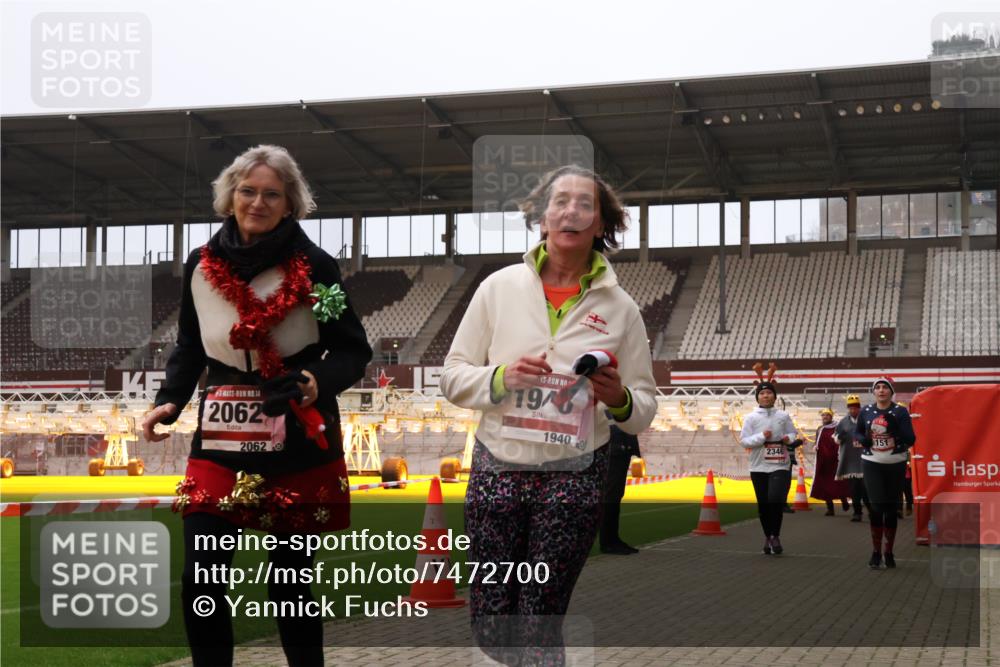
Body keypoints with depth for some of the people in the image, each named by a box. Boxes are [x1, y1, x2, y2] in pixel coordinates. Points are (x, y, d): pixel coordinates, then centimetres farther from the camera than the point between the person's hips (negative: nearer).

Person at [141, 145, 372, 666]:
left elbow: (353, 351, 0)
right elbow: (190, 347, 15)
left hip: (298, 445, -2)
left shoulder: (315, 267, -5)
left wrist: (320, 383, -20)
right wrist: (169, 401, 0)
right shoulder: (200, 266, 3)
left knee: (289, 581, 7)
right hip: (221, 439, 3)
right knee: (200, 580, -4)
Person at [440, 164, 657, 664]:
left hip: (574, 476, 0)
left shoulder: (620, 307, 2)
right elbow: (453, 377, 4)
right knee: (489, 625, 5)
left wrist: (618, 399, -16)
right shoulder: (499, 287, 2)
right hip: (497, 467, 1)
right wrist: (503, 377, -15)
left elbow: (644, 410, 6)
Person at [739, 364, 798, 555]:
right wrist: (761, 437, -17)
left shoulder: (783, 416, 5)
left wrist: (789, 439, -8)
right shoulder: (751, 417, 1)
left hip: (780, 466, -1)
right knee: (763, 504, 5)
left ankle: (775, 536, 1)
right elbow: (744, 440, -3)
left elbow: (793, 434, 14)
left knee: (775, 500, -16)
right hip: (759, 467, 1)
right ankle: (768, 537, 21)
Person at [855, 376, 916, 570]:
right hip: (872, 464, 0)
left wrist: (895, 427, -23)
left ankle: (888, 552, 19)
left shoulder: (900, 412, -4)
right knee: (877, 506, -9)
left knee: (891, 508, 7)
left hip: (895, 464, 0)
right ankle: (876, 551, 2)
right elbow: (857, 432, 17)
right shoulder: (866, 412, 2)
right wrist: (863, 439, -6)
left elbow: (911, 440, -8)